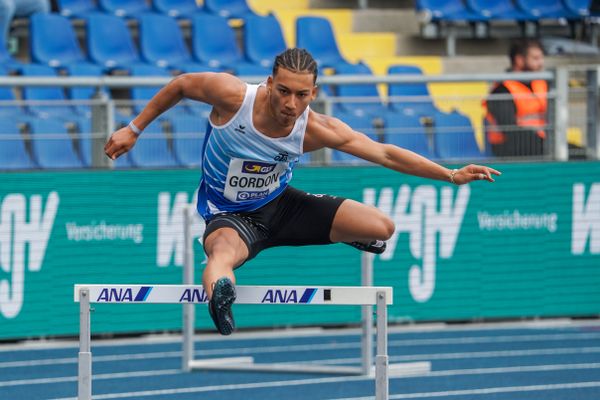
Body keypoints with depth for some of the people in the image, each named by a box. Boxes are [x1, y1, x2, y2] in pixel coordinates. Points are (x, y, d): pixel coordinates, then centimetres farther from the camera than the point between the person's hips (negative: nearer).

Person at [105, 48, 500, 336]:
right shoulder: (232, 95, -26)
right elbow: (181, 85, -6)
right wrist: (134, 129, 0)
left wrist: (452, 175, -20)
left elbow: (385, 153, -15)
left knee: (382, 227, -6)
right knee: (223, 253, -44)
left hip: (280, 205, 4)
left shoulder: (316, 129, -19)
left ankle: (345, 233, 28)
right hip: (230, 215, -4)